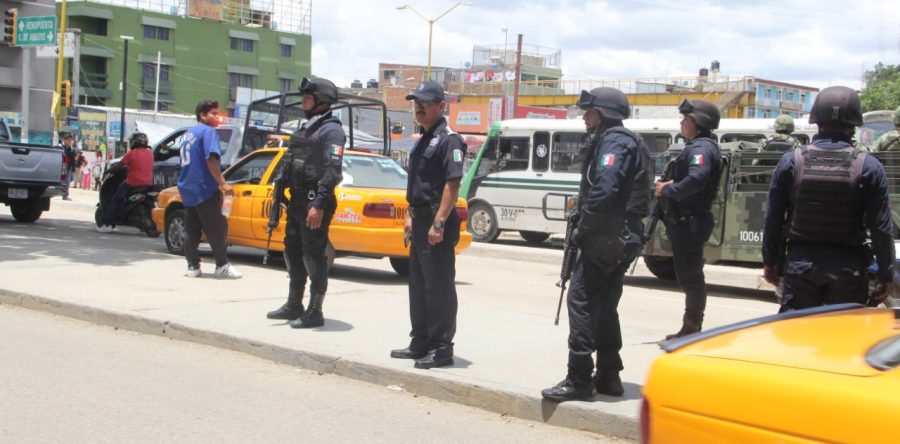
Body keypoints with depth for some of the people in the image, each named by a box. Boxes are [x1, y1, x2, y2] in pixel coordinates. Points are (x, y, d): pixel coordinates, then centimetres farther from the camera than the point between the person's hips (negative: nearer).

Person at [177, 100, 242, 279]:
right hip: (204, 189, -8)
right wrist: (222, 183, -23)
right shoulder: (208, 131, -9)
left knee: (191, 230, 8)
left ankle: (192, 266, 7)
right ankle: (222, 266, -2)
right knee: (216, 228, -4)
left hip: (187, 189, 9)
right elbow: (211, 159, -20)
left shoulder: (188, 133, 19)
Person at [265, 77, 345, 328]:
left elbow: (332, 170, -20)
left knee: (314, 256, -5)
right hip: (297, 199, 10)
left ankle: (315, 312, 1)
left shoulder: (332, 130, -11)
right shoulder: (305, 128, 19)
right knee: (293, 252, 14)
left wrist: (319, 205, -26)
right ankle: (294, 305, 25)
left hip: (315, 201, -10)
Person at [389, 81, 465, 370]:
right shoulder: (423, 140, 18)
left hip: (437, 223, -10)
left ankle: (441, 348, 2)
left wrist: (439, 222, -25)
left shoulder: (448, 139, -12)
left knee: (439, 286, -5)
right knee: (418, 285, 15)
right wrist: (411, 215, 20)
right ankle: (421, 343, 24)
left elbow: (453, 184, -20)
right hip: (420, 221, 10)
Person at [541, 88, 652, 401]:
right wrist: (585, 225, 11)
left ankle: (579, 379, -9)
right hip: (621, 237, 11)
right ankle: (608, 376, 21)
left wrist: (583, 228, -16)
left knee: (581, 300, -9)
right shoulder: (619, 141, 21)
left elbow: (604, 191, -24)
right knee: (604, 305, 15)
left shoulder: (615, 142, -12)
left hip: (606, 236, -11)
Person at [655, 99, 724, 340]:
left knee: (690, 277, -5)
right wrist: (670, 185, 2)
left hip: (690, 222, -11)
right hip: (686, 221, 11)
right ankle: (690, 329, 25)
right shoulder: (697, 147, 19)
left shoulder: (702, 148, -15)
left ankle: (692, 328, 1)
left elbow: (696, 180, -31)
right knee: (688, 275, 16)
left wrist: (667, 190, -21)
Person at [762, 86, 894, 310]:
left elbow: (773, 219, 1)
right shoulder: (869, 167, -6)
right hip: (848, 267, -1)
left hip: (800, 265, 1)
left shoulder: (790, 162, -3)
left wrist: (770, 262, 11)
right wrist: (886, 275, 3)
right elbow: (881, 228, -6)